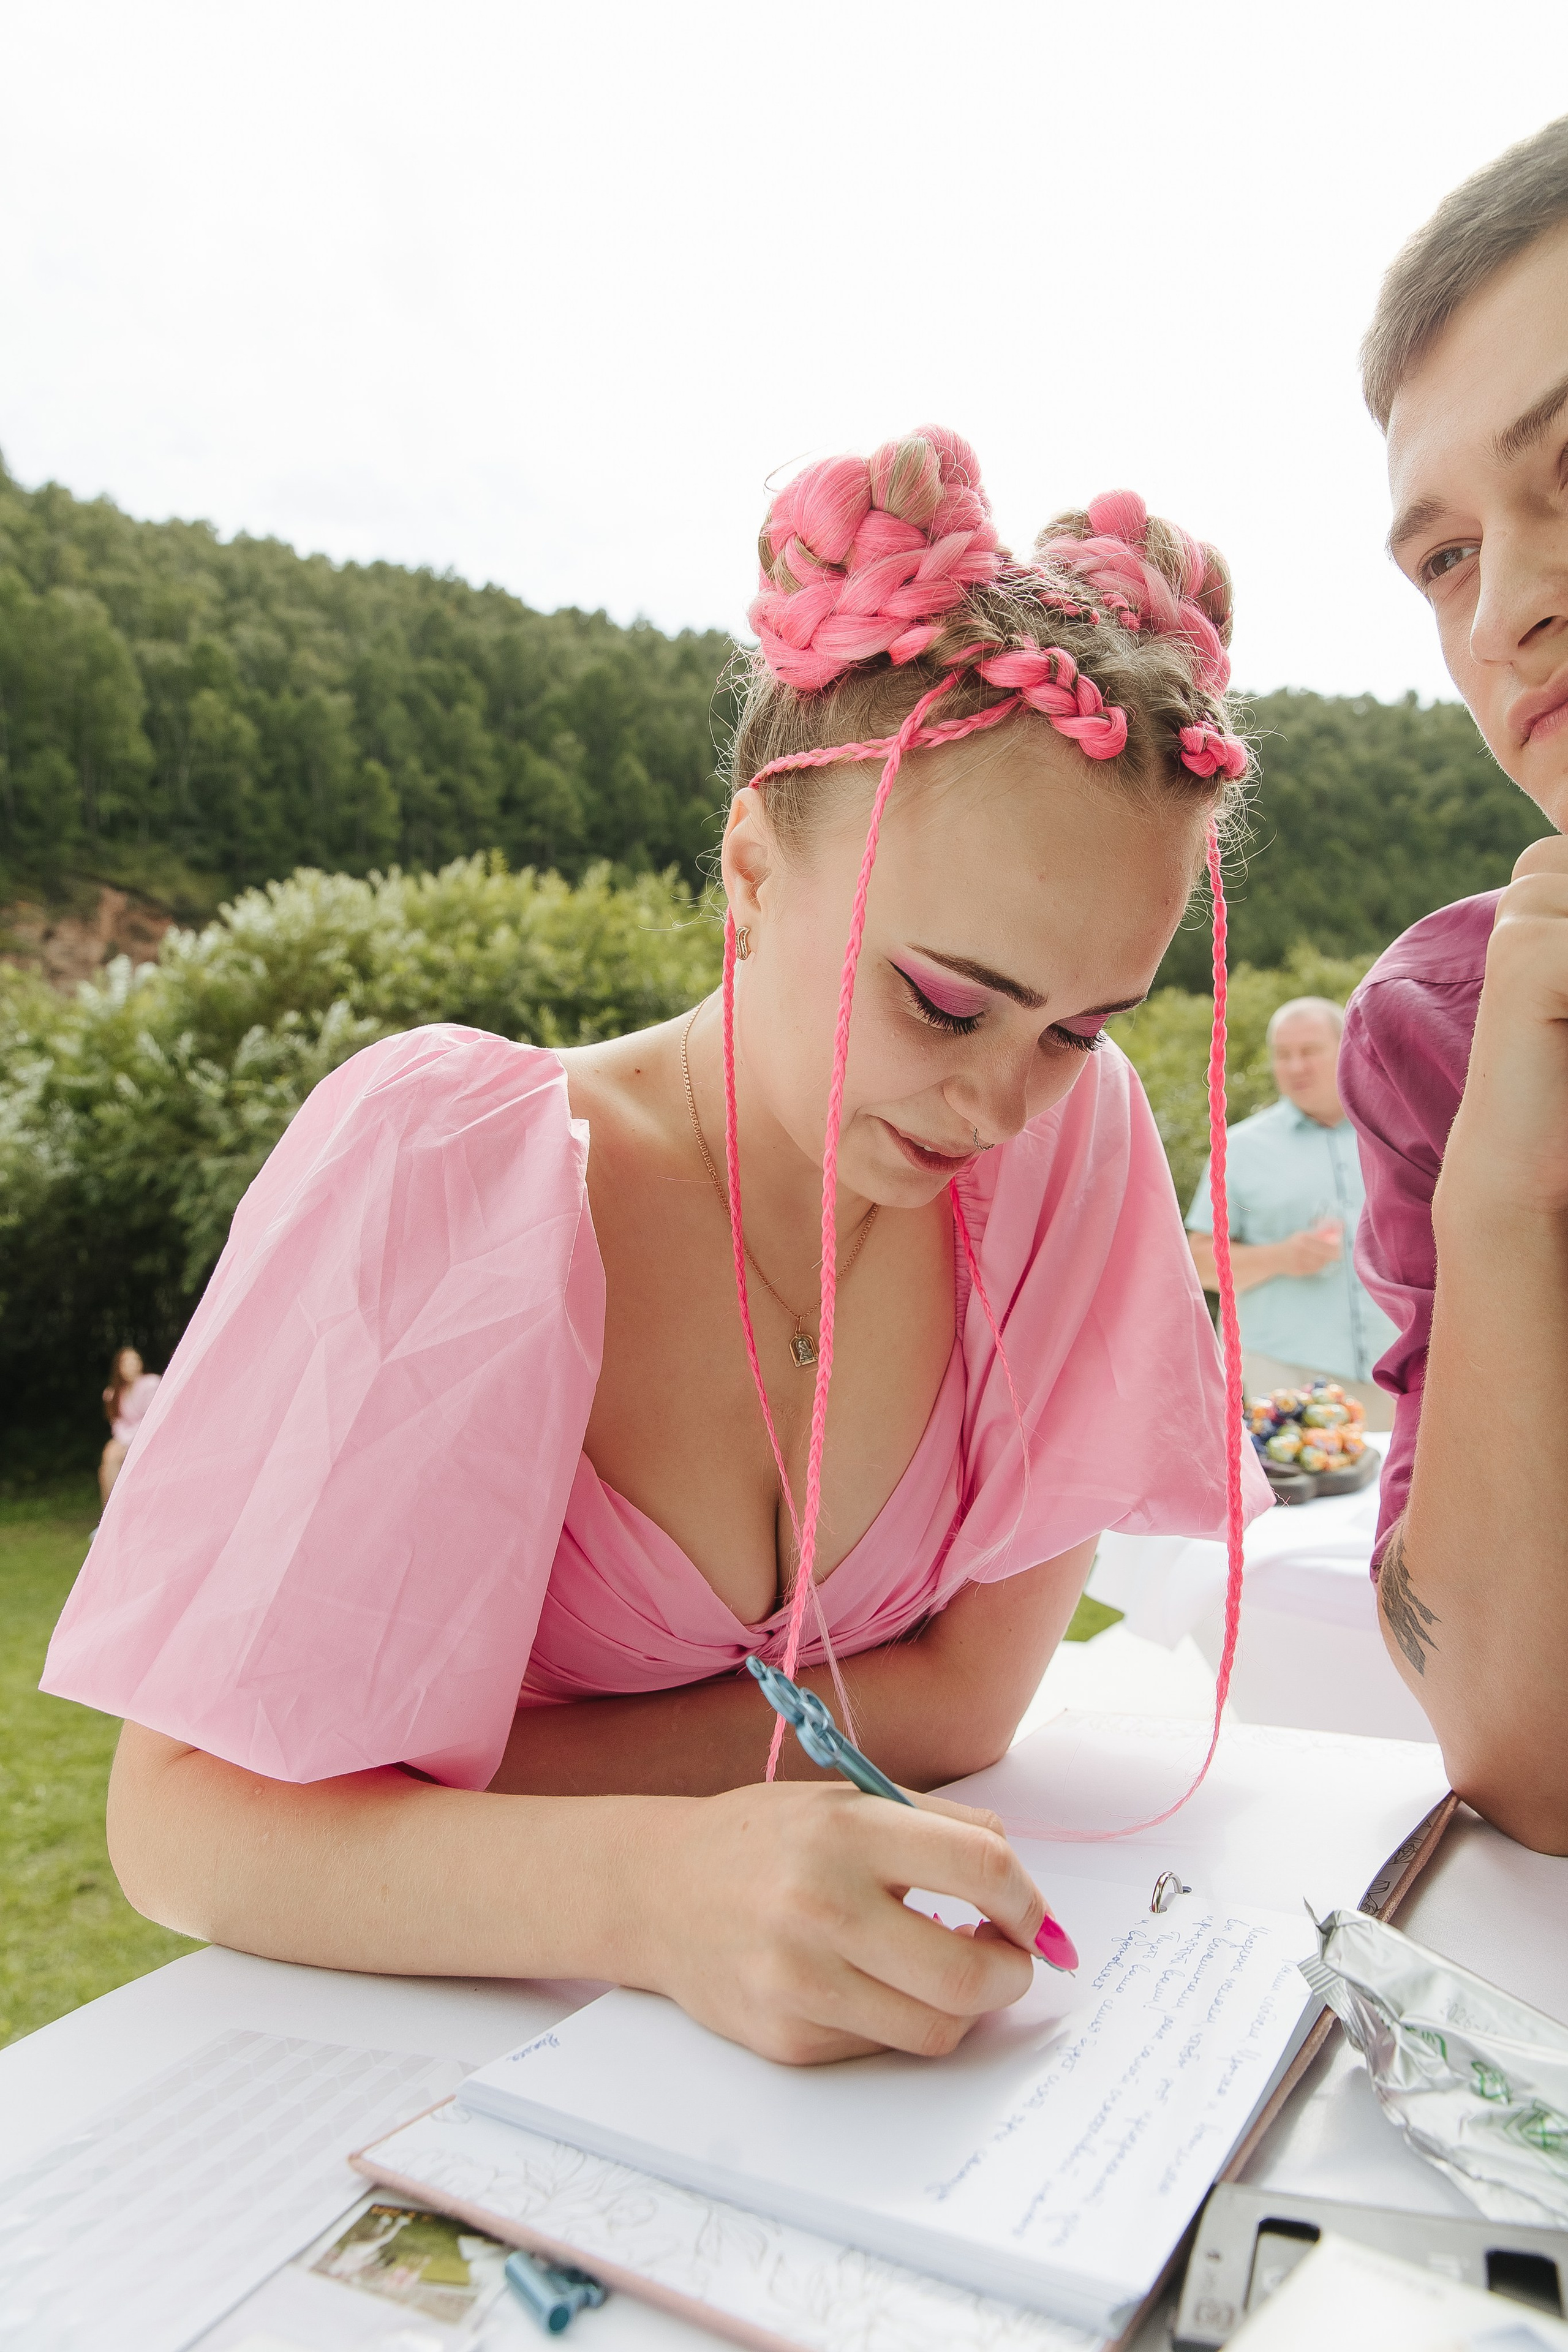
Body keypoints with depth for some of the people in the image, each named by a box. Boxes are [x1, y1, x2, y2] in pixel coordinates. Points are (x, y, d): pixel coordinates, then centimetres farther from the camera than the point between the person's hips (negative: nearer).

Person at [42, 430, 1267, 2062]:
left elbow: (964, 1692, -11)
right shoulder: (430, 1164, -19)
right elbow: (183, 1815, -18)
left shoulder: (1075, 1138, -13)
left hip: (856, 2029, 2)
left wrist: (388, 1782, -16)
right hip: (440, 2038, -1)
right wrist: (644, 1884, -37)